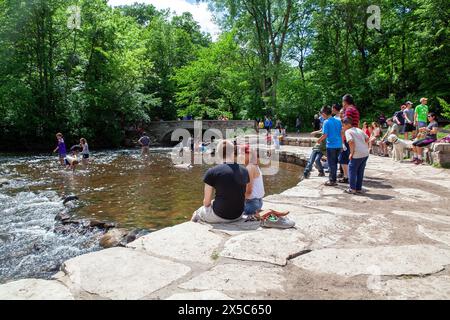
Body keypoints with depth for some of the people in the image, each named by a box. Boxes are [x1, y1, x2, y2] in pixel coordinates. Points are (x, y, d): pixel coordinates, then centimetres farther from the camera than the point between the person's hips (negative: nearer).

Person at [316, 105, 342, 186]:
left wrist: (319, 140, 2)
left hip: (331, 145, -6)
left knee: (331, 164, 3)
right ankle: (333, 179, 23)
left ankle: (332, 180, 8)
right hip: (339, 145, 6)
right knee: (334, 163, 16)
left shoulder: (326, 122, -10)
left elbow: (325, 135, -15)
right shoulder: (338, 121, 8)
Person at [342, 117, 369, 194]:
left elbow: (351, 141, -19)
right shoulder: (359, 130, 17)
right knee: (360, 172, 16)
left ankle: (352, 189, 8)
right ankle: (359, 188, 22)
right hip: (366, 153, 7)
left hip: (357, 154, -7)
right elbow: (367, 138, 16)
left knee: (352, 170, 6)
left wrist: (352, 153, -12)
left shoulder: (348, 131, -5)